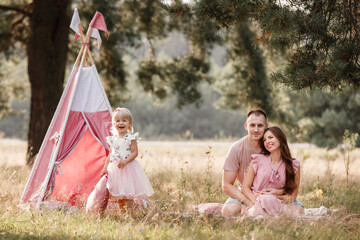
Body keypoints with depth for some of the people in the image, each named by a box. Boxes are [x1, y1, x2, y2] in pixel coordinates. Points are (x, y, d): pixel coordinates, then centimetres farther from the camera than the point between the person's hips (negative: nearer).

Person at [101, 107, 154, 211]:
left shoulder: (130, 138, -6)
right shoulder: (112, 139, 9)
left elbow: (134, 152, -9)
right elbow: (110, 155, 15)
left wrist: (126, 161, -23)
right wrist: (105, 168, 10)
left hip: (128, 168, -5)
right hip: (115, 168, 5)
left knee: (128, 193, -7)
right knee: (118, 194, 8)